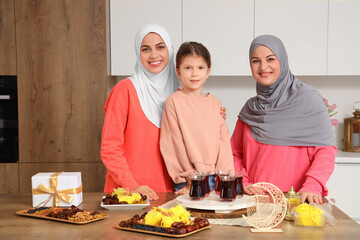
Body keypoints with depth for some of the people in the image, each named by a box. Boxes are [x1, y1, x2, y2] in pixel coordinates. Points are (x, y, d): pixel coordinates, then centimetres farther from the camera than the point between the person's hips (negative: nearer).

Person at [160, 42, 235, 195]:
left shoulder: (215, 103, 10)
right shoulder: (174, 101, -3)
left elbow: (224, 140, 7)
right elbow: (174, 142, -6)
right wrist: (191, 178, -8)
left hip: (215, 177, 4)